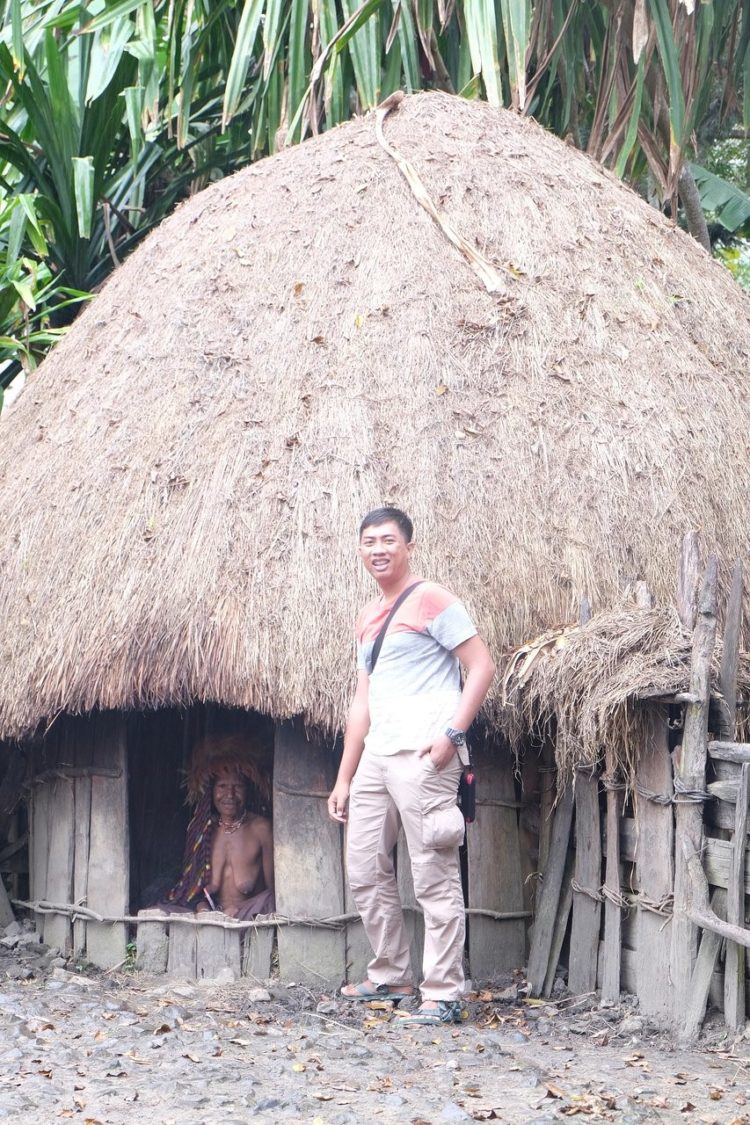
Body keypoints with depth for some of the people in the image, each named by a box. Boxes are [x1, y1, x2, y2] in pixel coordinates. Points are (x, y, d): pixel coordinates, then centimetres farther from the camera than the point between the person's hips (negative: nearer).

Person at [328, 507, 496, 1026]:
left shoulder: (431, 599, -4)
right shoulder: (368, 617, 20)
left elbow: (482, 665, -10)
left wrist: (452, 734, -18)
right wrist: (344, 778, 18)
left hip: (422, 754, -9)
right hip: (376, 754, 9)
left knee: (435, 877, -7)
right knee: (366, 870, 13)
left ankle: (443, 995, -5)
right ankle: (391, 975, 26)